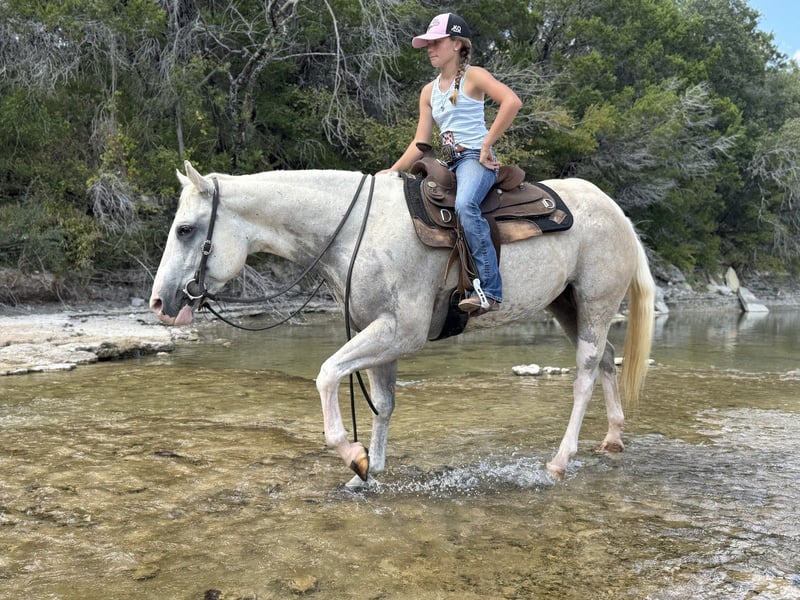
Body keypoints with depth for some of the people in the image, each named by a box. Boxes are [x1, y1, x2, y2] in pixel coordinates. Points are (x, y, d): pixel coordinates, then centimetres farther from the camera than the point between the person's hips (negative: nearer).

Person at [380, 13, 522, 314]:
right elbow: (419, 143, 13)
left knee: (465, 205, -37)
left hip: (476, 159, -8)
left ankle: (489, 289, -39)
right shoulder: (429, 91, 18)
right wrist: (392, 172, 1)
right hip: (449, 165, 9)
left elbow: (512, 101, -18)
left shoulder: (473, 76, -1)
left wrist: (487, 144, -18)